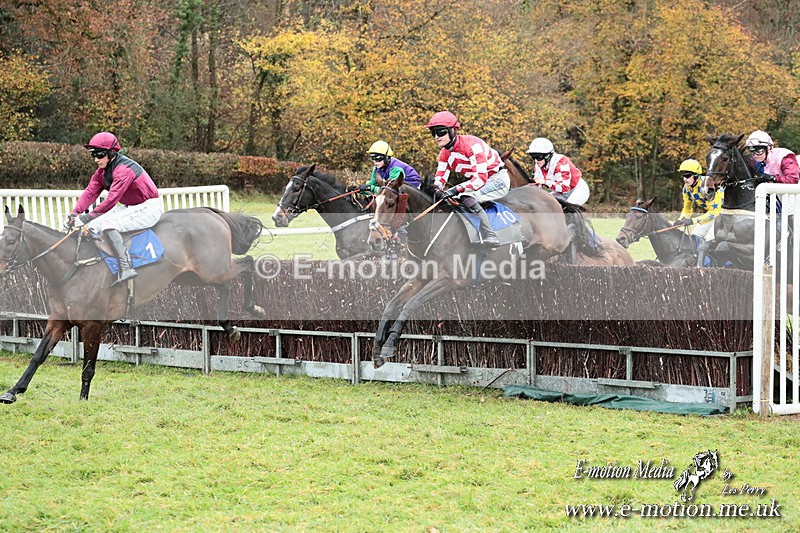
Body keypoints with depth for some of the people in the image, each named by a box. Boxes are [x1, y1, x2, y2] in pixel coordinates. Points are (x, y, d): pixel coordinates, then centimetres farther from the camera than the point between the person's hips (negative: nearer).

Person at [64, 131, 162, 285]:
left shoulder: (124, 170, -24)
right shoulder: (102, 172, 6)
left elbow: (112, 199, -29)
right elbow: (90, 192, -2)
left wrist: (89, 216, -28)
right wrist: (75, 213, -16)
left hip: (148, 208, -10)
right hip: (130, 207, 10)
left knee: (107, 225, -28)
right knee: (92, 226, 2)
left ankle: (126, 268, -33)